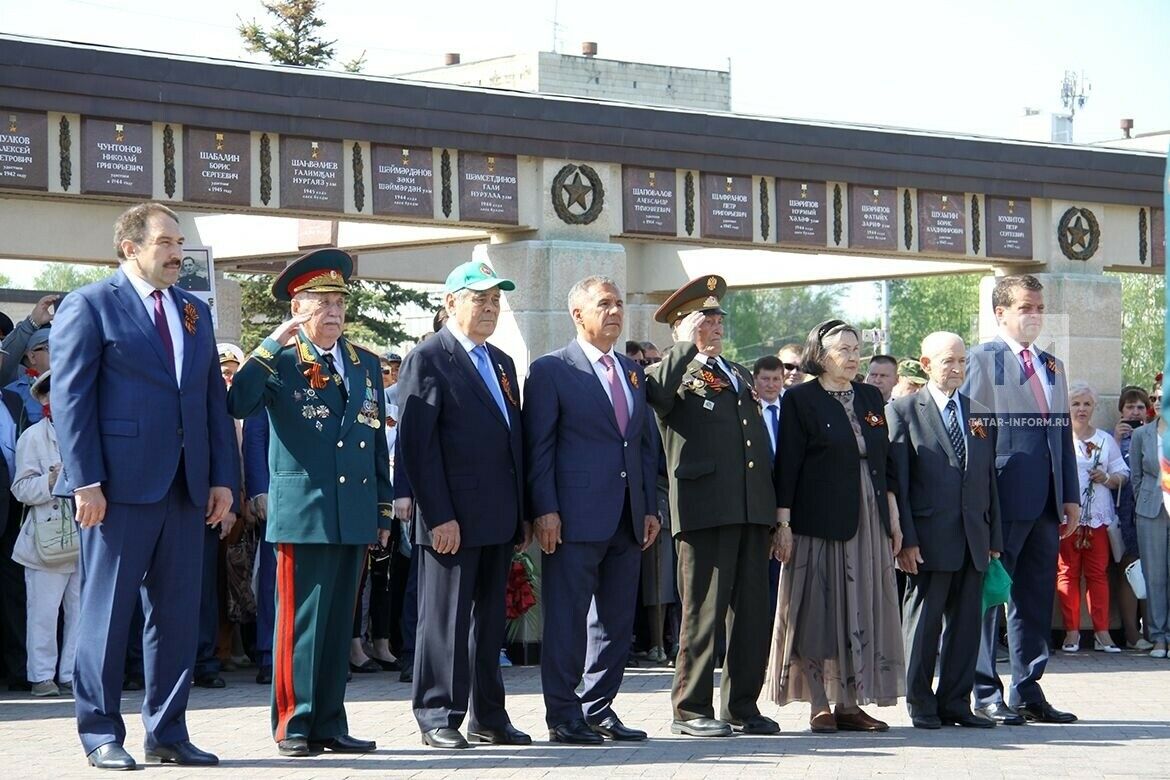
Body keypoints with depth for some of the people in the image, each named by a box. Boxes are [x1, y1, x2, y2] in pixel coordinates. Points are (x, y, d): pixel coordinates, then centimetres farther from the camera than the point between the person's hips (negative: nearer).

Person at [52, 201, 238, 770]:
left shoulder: (194, 312, 18)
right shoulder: (89, 306, -2)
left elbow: (214, 398, 16)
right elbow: (70, 397, -7)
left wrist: (223, 478, 8)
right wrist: (85, 482, -15)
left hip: (185, 487, 6)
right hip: (121, 484, -6)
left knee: (178, 612, 7)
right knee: (108, 610, -1)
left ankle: (167, 732, 15)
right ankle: (100, 732, 6)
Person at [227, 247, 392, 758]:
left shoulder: (366, 365, 15)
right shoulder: (279, 362, -1)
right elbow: (238, 404, -21)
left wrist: (383, 509, 16)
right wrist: (274, 344, -20)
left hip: (355, 517, 5)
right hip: (302, 511, -5)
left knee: (339, 623, 9)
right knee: (300, 620, -4)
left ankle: (330, 725, 13)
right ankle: (293, 725, 2)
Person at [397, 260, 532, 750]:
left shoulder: (502, 364, 18)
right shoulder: (427, 360, -6)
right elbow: (417, 443, -13)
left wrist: (522, 514, 13)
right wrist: (439, 516, -18)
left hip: (499, 521, 8)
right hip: (452, 520, -7)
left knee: (490, 620, 11)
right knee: (445, 619, -2)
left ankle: (487, 718, 16)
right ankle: (438, 718, 3)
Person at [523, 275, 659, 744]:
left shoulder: (633, 372, 17)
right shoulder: (551, 370, -2)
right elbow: (537, 447, -6)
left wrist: (651, 509, 11)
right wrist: (544, 511, -14)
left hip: (627, 521, 7)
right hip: (575, 518, -7)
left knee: (616, 622, 9)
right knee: (567, 621, -3)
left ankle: (598, 710, 17)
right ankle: (563, 716, 2)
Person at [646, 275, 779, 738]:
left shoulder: (739, 375, 24)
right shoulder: (671, 374, 2)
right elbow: (658, 393, -25)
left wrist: (772, 504, 18)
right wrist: (690, 348, -16)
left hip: (753, 508, 7)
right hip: (705, 509, -7)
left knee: (752, 611, 8)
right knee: (704, 609, -4)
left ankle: (742, 706, 15)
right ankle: (691, 709, 2)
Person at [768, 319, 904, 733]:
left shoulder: (870, 397, 13)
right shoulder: (800, 399, -3)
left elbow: (885, 460, 16)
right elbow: (787, 465, -6)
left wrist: (893, 516, 12)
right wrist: (783, 523, -11)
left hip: (869, 521, 5)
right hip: (819, 521, -5)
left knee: (862, 611, 5)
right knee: (820, 610, -3)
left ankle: (849, 703, 10)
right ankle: (819, 706, 2)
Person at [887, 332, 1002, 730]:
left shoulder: (980, 416, 16)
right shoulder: (903, 411, 1)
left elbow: (990, 480, 16)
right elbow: (897, 481, -4)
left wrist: (994, 537, 10)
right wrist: (905, 539, -11)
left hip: (973, 540, 5)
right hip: (930, 539, -5)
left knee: (967, 623, 6)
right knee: (924, 622, 0)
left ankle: (956, 703, 13)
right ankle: (921, 704, 9)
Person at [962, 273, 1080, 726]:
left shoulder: (1053, 367, 19)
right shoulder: (981, 360, -3)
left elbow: (1064, 434, 19)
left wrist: (1071, 497, 12)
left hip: (1046, 502, 7)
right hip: (1003, 499, -7)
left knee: (1036, 599, 10)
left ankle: (1028, 692, 16)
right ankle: (987, 694, 4)